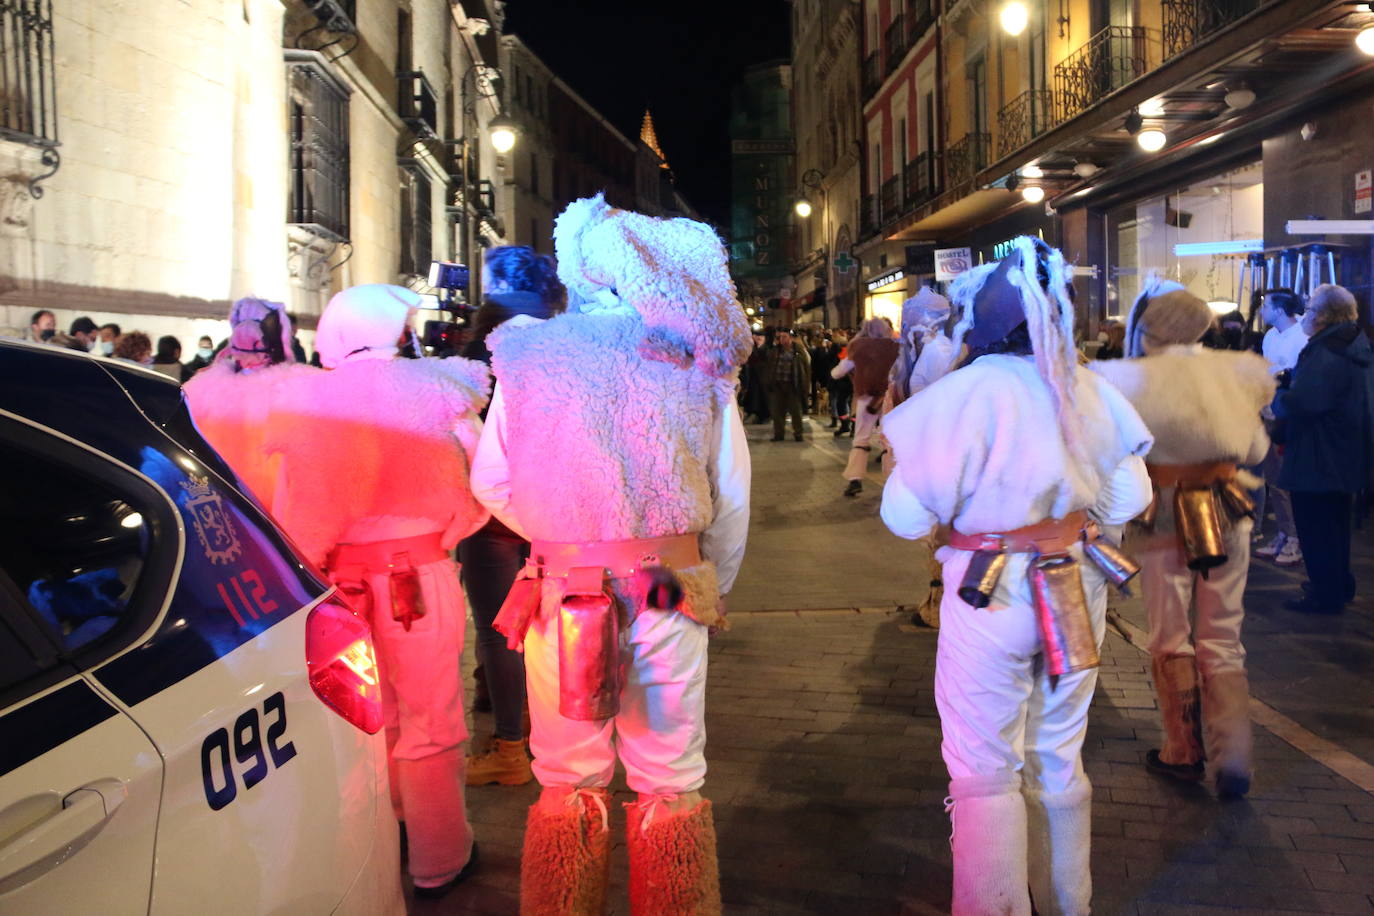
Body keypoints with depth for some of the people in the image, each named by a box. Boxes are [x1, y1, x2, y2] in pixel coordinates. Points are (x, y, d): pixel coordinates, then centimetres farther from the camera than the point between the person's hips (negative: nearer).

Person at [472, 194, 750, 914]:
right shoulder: (696, 360, 0)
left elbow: (492, 484, 2)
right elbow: (731, 499, 1)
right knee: (670, 784, 12)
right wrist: (714, 589, 14)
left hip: (562, 589, 0)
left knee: (569, 782, 14)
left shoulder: (531, 359, -2)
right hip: (670, 590, 1)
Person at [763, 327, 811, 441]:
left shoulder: (799, 349, -3)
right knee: (777, 410, 7)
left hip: (792, 385, -3)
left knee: (796, 410, 4)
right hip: (777, 385, 3)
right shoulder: (774, 350, 5)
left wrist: (805, 385, -6)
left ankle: (797, 433, 15)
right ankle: (778, 434, 16)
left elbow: (807, 366, -3)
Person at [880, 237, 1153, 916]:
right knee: (1059, 759, 21)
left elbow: (907, 516, -16)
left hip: (992, 597, -6)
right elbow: (1128, 498, 6)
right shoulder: (1090, 389, -2)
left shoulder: (972, 390, -17)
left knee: (986, 771, 8)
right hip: (1077, 590, 6)